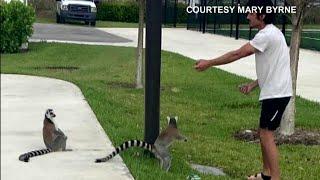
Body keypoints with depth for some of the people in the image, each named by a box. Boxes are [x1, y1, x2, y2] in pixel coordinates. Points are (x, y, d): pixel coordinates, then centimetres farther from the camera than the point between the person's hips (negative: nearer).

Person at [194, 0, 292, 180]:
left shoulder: (268, 35, -19)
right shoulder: (270, 34, 13)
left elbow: (238, 54, -21)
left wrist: (209, 63, -16)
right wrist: (254, 84, 10)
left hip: (276, 93, -10)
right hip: (273, 92, 10)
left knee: (267, 134, -7)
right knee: (264, 133, 15)